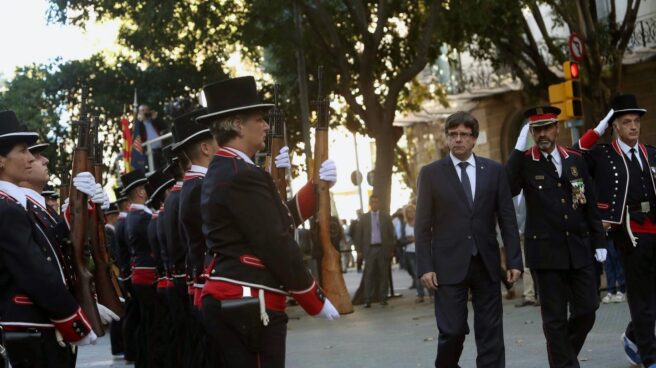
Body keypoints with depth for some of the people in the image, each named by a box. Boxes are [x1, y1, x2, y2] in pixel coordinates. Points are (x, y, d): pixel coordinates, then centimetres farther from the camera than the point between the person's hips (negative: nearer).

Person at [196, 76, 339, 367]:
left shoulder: (222, 172, 18)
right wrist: (318, 303, -9)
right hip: (249, 306, -10)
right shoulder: (242, 176, -14)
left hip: (228, 302, 10)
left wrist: (317, 187, 14)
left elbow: (279, 221, 20)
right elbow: (277, 246, -16)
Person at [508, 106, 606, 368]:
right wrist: (519, 149, -21)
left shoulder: (576, 160, 9)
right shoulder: (524, 162, -2)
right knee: (555, 318, 1)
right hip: (546, 252, -4)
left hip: (579, 249, 4)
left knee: (586, 310, 6)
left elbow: (591, 205, 13)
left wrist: (598, 242, 9)